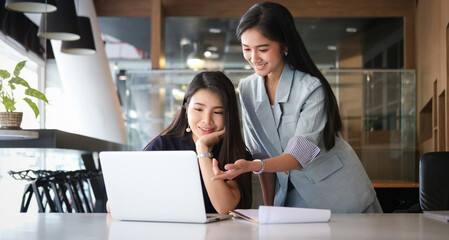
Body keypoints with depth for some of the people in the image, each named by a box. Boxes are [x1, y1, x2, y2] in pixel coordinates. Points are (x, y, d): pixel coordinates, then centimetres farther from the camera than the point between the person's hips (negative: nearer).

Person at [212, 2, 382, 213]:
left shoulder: (312, 88, -17)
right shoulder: (247, 89, 0)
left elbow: (300, 156, -23)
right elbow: (262, 154, 3)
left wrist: (251, 166, -38)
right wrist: (268, 209, -1)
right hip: (293, 193, 4)